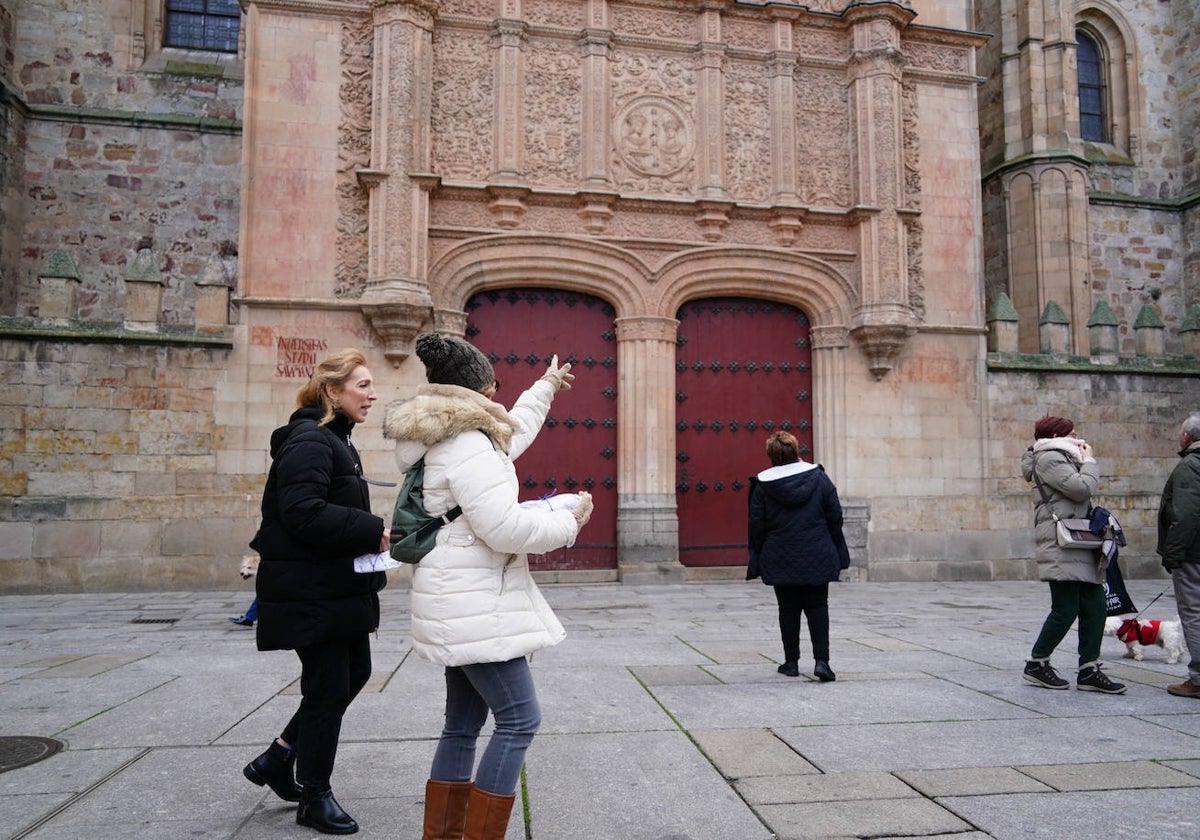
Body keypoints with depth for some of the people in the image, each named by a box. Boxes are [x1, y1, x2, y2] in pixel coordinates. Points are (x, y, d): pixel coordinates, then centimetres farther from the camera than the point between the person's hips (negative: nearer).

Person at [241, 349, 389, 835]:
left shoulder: (334, 439, 15)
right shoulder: (309, 441, -18)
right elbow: (303, 513, -27)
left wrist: (369, 533, 6)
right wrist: (373, 532, -22)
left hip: (339, 588, 10)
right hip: (312, 591, -10)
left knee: (355, 671, 17)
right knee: (329, 689, 1)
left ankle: (276, 760, 32)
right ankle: (314, 798, 20)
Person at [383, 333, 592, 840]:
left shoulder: (456, 439, 14)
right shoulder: (467, 445, -18)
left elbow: (514, 432, 35)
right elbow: (504, 527, -25)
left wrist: (546, 387, 46)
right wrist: (569, 521, -10)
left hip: (465, 604, 11)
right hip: (474, 606, -11)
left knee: (463, 724, 16)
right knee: (519, 719, -4)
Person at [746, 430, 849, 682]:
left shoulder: (762, 485, -6)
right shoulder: (818, 477, -1)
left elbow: (757, 526, -4)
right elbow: (835, 516, 2)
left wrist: (757, 559, 6)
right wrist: (837, 552, 11)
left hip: (780, 560, -1)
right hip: (817, 557, 1)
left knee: (788, 609, 11)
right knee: (817, 607, 9)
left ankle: (791, 662, 17)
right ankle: (821, 660, -2)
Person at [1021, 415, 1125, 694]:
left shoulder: (1061, 458, 25)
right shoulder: (1049, 458, -8)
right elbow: (1082, 488, -17)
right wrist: (1089, 460, -3)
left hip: (1079, 548, 10)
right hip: (1061, 547, -10)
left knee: (1096, 607, 5)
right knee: (1065, 610, -7)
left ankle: (1089, 670, 11)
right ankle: (1037, 663, 7)